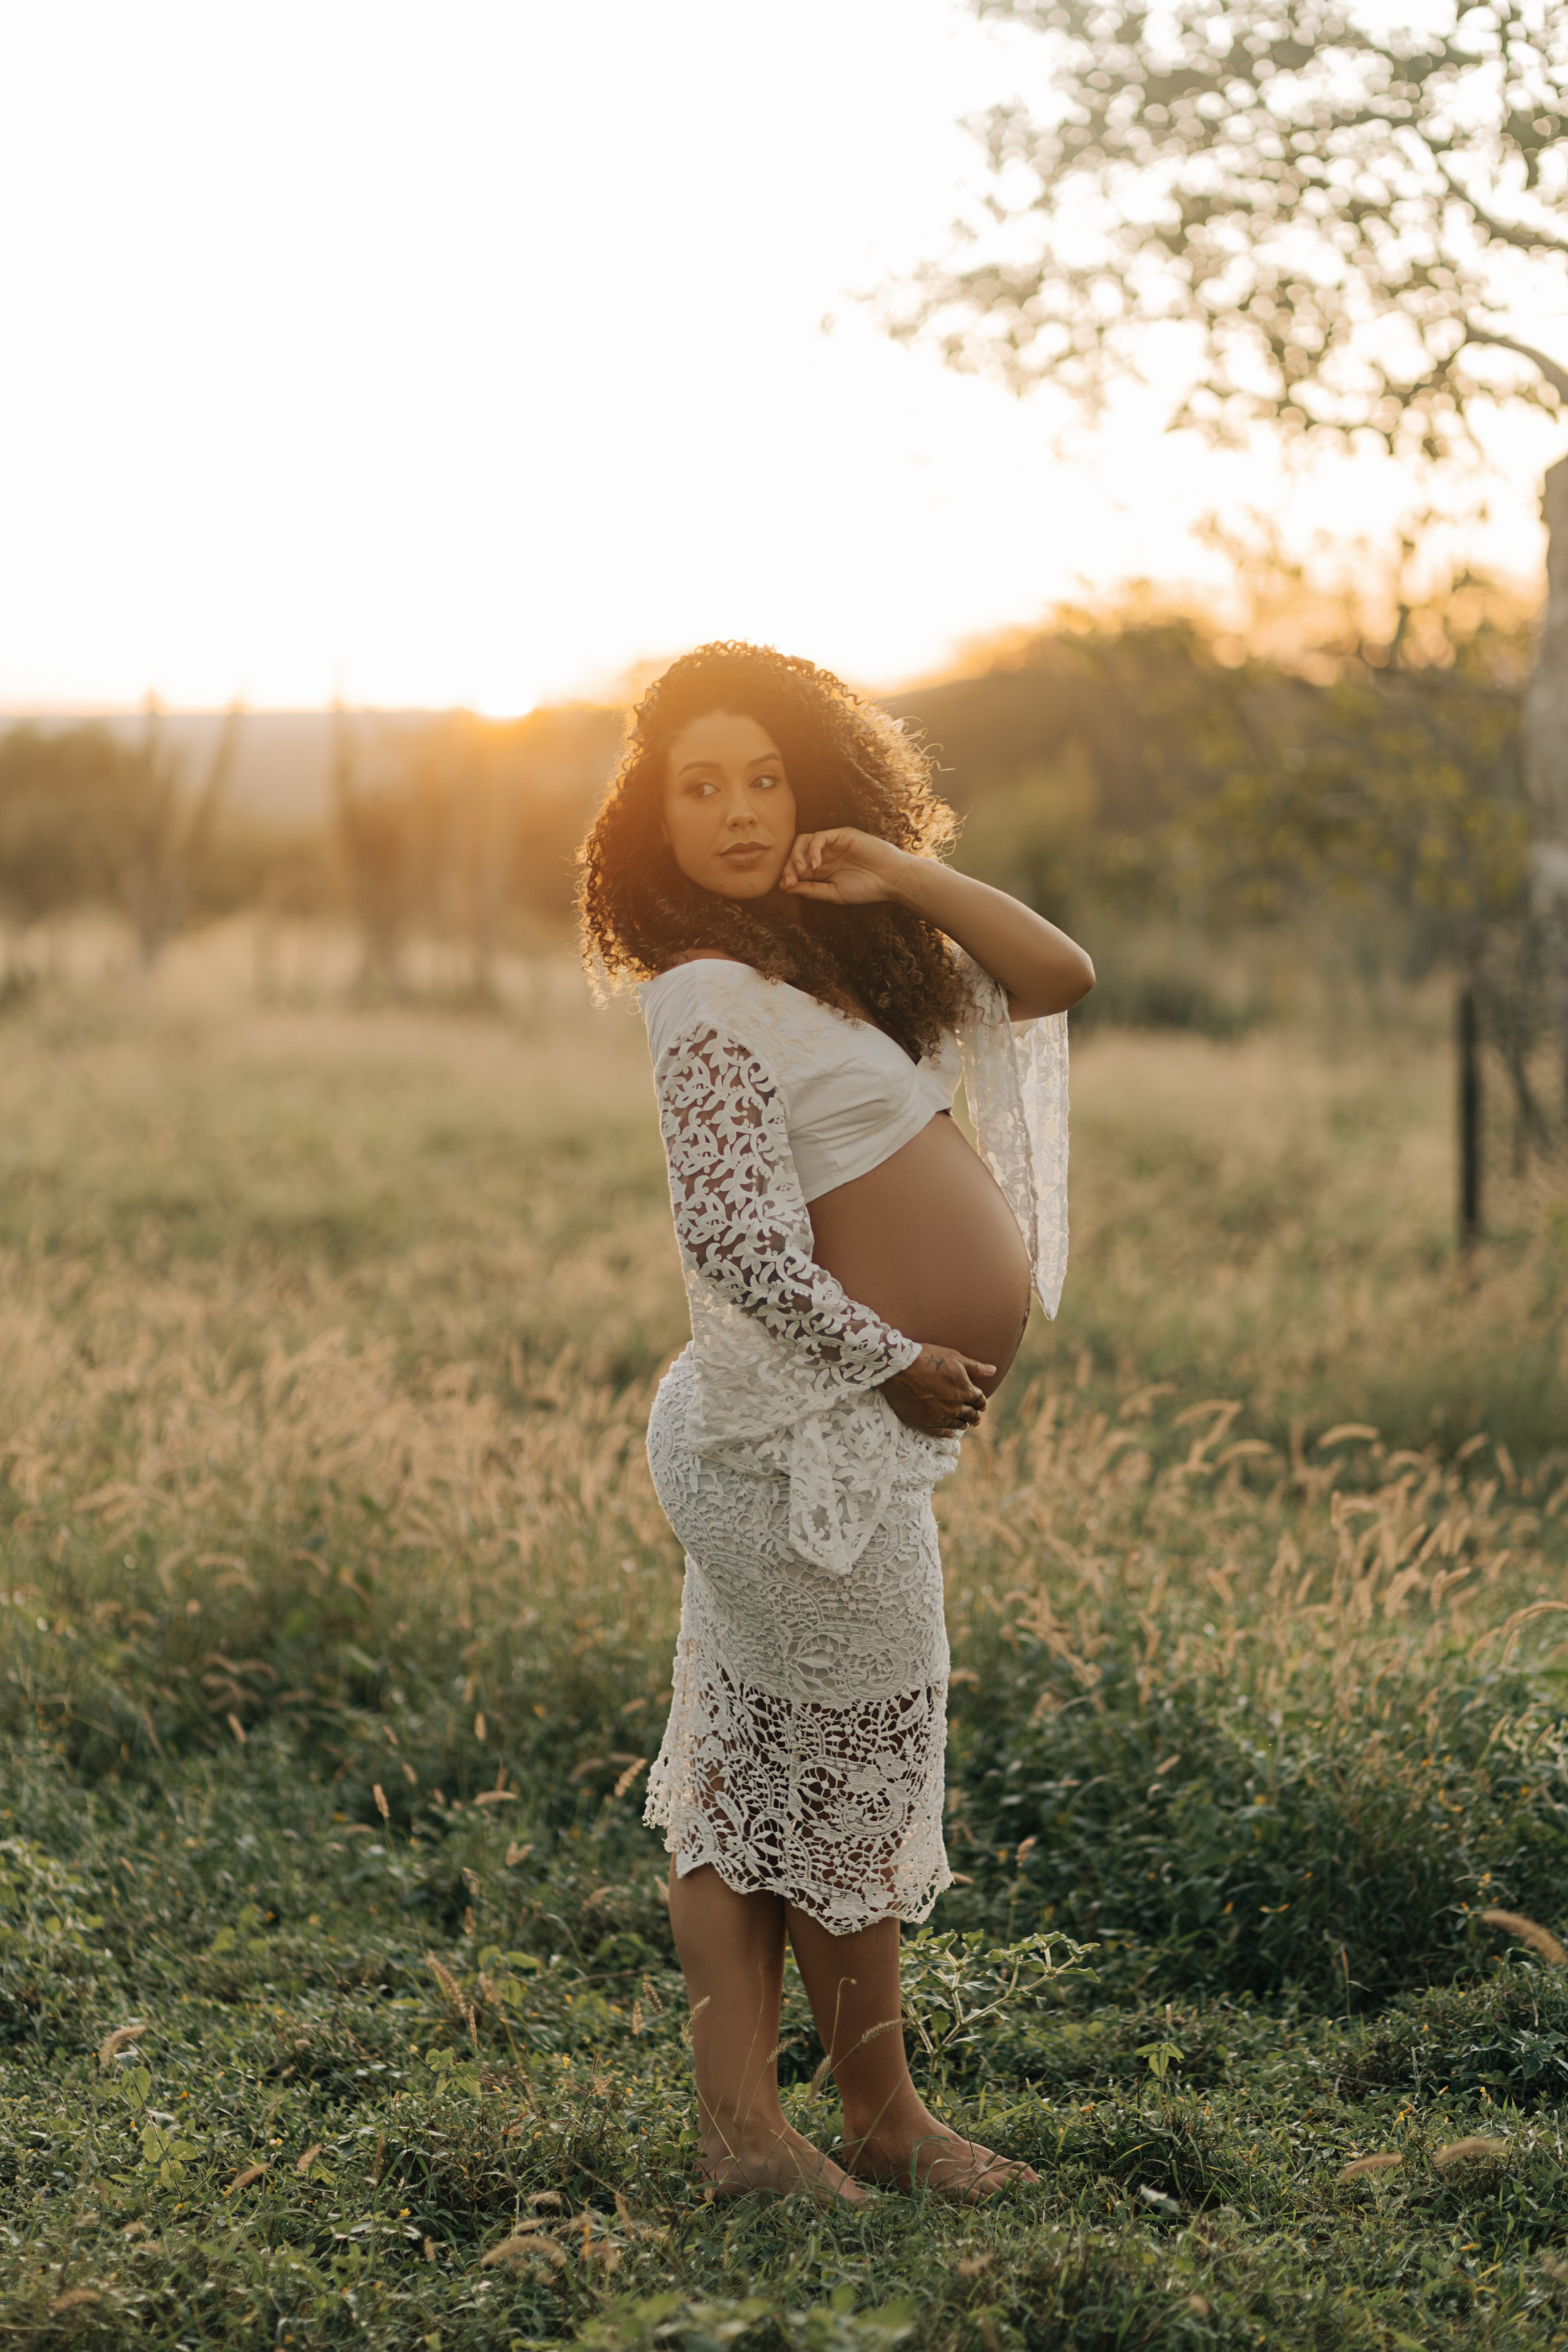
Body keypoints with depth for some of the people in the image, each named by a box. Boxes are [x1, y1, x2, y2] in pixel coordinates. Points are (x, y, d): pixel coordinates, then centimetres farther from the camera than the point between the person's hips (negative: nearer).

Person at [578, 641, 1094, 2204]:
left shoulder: (834, 952, 12)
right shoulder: (709, 995, -15)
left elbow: (1057, 981, 9)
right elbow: (739, 1238, -22)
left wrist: (914, 879, -4)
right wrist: (894, 1361, -14)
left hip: (790, 1435, 9)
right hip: (815, 1431, -9)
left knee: (745, 1772, 9)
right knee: (854, 1770, 5)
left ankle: (740, 2119, 14)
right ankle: (881, 2117, 21)